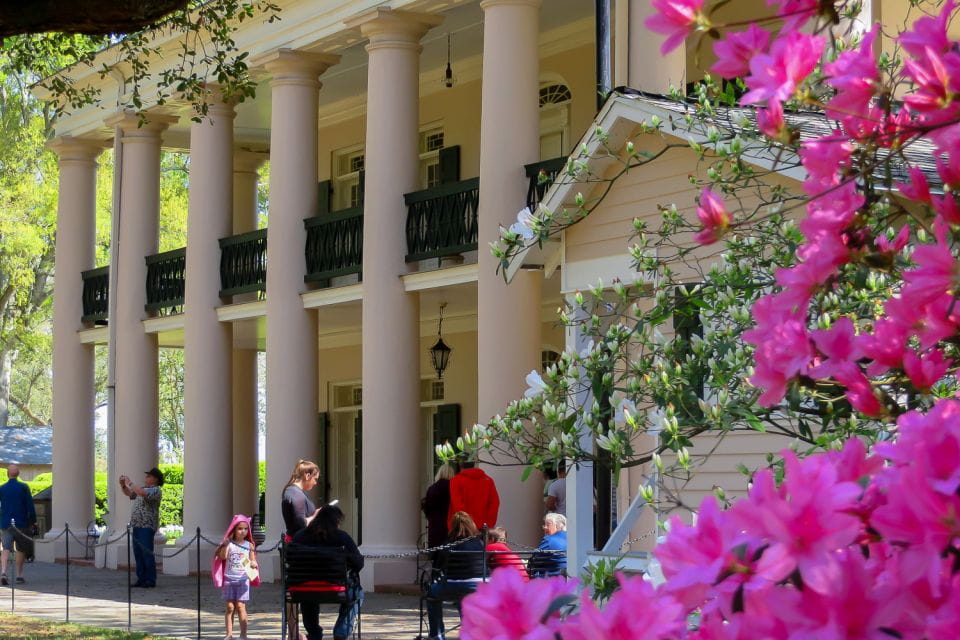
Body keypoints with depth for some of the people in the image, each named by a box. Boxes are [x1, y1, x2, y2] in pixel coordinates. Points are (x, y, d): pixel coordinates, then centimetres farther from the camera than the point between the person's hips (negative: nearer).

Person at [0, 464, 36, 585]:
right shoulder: (24, 488, -3)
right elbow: (30, 506, -5)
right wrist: (33, 521, 3)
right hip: (21, 523, -1)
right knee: (21, 549, 12)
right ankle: (19, 574, 15)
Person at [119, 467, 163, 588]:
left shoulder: (155, 490, -9)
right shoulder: (143, 488, 20)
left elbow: (142, 493, -27)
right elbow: (129, 493, 31)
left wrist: (130, 483, -17)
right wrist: (123, 485, 12)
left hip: (147, 527, -9)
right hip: (137, 526, 9)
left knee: (147, 553, -9)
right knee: (138, 553, 9)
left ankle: (150, 580, -6)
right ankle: (141, 579, 13)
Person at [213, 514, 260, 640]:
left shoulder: (249, 545, 5)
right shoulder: (229, 544, 0)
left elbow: (252, 561, 7)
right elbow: (223, 557, -12)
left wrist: (253, 564, -15)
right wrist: (225, 545, -26)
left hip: (243, 579, 0)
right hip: (229, 579, 0)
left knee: (240, 606, -5)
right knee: (230, 607, 2)